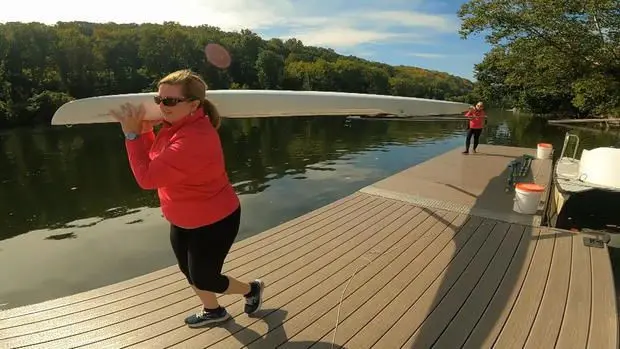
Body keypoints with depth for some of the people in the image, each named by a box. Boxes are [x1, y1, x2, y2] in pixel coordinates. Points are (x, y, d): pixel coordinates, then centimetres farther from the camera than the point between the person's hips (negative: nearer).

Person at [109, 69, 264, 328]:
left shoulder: (194, 139, -35)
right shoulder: (176, 125, -3)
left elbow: (147, 177, -32)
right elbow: (155, 159, 8)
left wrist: (131, 134, -26)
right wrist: (144, 131, -7)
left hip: (214, 222, -9)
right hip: (184, 221, 10)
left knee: (204, 279, 9)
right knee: (189, 272, 24)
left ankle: (252, 289, 37)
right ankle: (213, 311, 51)